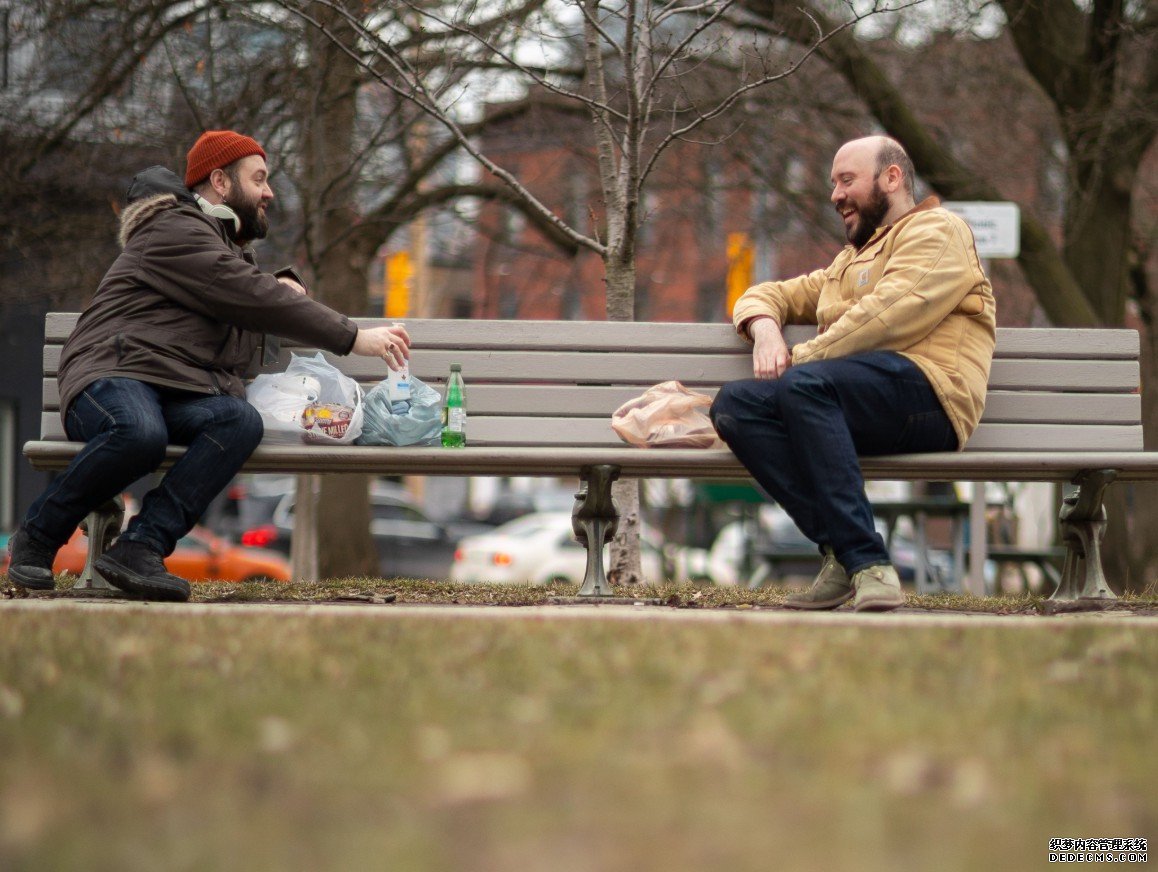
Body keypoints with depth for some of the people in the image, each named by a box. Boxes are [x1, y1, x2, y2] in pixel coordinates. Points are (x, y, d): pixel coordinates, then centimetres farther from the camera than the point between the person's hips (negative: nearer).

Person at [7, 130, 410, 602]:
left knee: (242, 420, -27)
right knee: (140, 433, -42)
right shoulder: (173, 230, -2)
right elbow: (248, 297, -13)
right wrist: (354, 338, -16)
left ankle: (140, 547, -35)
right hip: (112, 375, -8)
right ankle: (38, 536, -16)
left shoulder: (228, 244, 30)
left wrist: (279, 288, 19)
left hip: (182, 396, 8)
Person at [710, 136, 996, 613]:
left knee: (805, 385, -35)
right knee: (734, 405, -17)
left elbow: (885, 316, -8)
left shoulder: (936, 230, 10)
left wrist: (801, 358, -8)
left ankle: (866, 560, -41)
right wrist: (765, 330, 9)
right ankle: (846, 554, -29)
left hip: (925, 393, -8)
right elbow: (768, 295, 34)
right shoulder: (849, 260, 38)